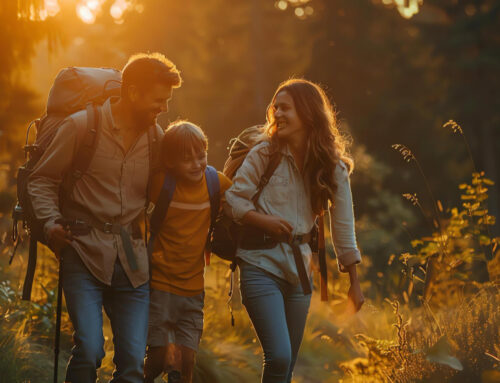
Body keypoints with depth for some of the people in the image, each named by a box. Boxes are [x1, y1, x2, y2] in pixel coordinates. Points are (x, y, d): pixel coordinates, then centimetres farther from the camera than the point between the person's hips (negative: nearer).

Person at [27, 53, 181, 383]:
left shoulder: (156, 137, 12)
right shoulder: (82, 126, -1)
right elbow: (41, 181, 3)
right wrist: (51, 222, -13)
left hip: (132, 260, 4)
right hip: (85, 253, -4)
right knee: (89, 349, -19)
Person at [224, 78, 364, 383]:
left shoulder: (333, 168, 1)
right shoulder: (264, 154, -4)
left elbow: (343, 226, 6)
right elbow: (233, 199, -1)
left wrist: (355, 283, 7)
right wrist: (264, 221, -20)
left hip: (299, 268, 3)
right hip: (261, 264, -3)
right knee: (279, 356, -17)